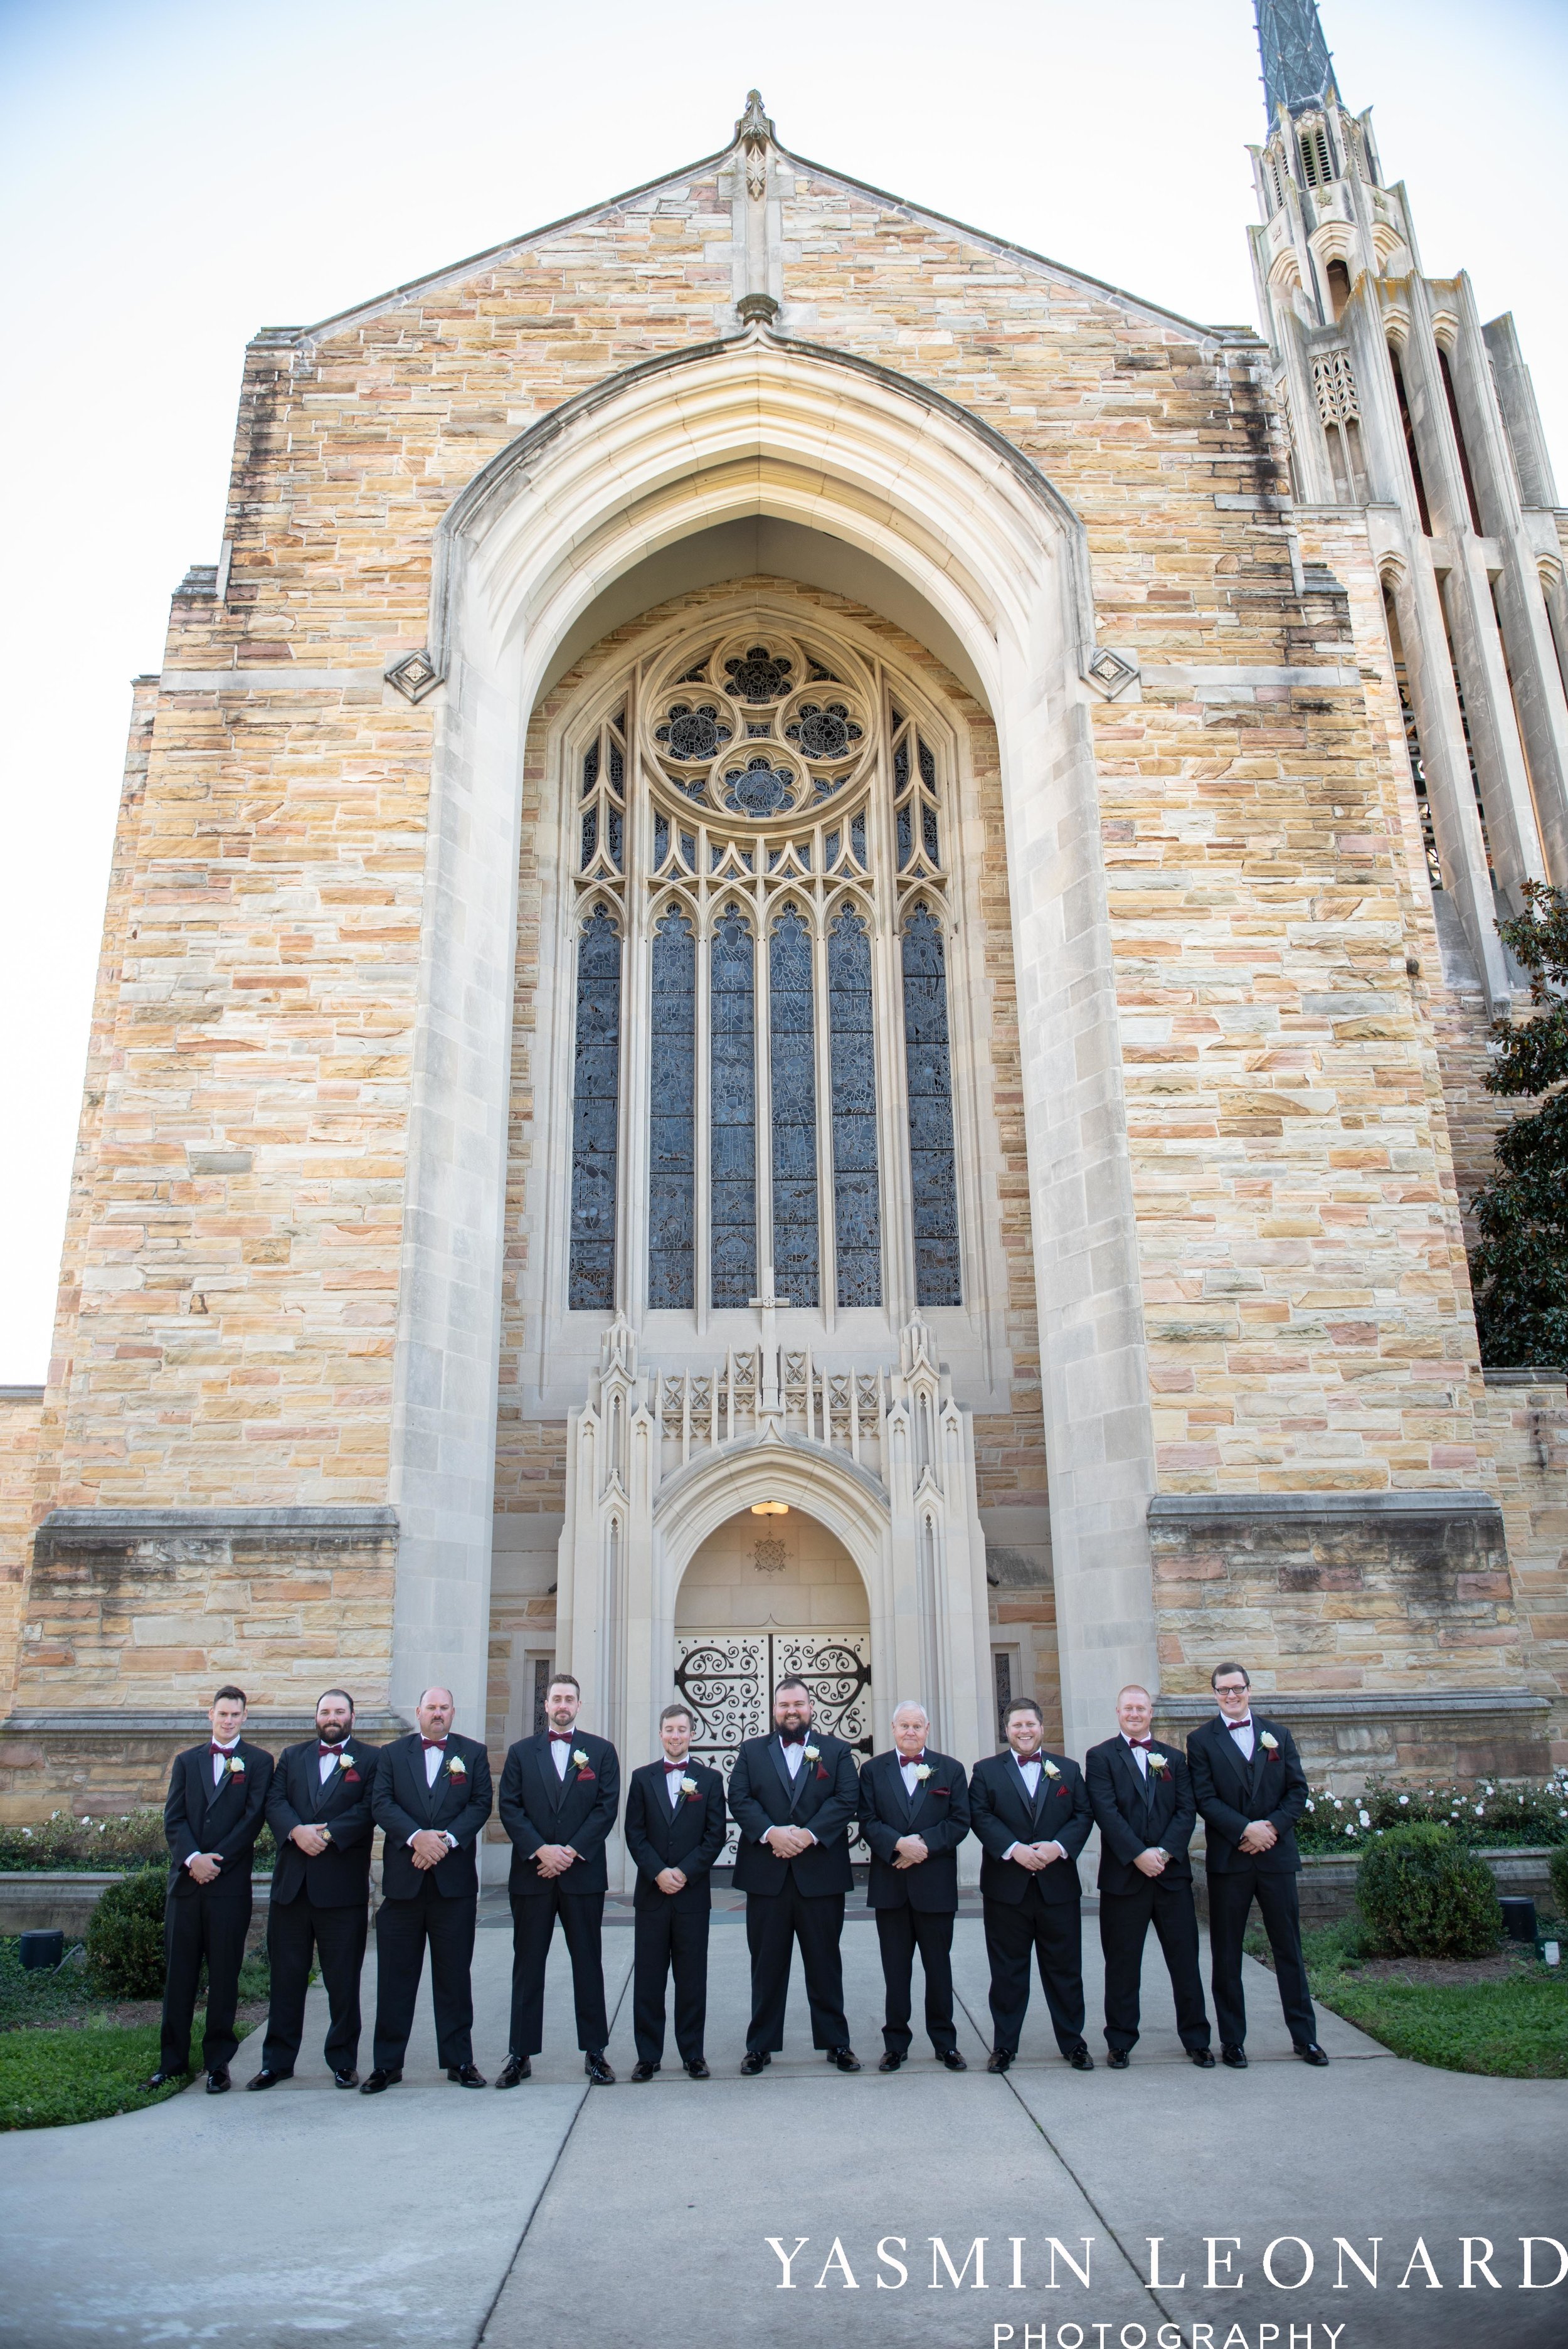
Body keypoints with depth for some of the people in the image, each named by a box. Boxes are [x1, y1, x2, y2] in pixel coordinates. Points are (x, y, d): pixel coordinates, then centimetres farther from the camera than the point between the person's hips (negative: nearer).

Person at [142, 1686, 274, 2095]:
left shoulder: (258, 1762, 3)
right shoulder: (187, 1760, 13)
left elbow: (253, 1819, -5)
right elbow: (173, 1818, 5)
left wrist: (215, 1861, -12)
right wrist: (192, 1858, -11)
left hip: (230, 1883, -3)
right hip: (186, 1881, 3)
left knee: (224, 1976, 2)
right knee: (178, 1973, 7)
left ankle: (218, 2063, 11)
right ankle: (173, 2061, 17)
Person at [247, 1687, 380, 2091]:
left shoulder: (370, 1759, 3)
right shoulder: (292, 1756, 14)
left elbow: (368, 1810, -8)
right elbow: (274, 1801, 2)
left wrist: (327, 1834, -18)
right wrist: (297, 1831, -16)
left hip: (342, 1886, -3)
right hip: (291, 1884, 3)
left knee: (343, 1979, 5)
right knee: (286, 1976, 9)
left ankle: (343, 2061, 16)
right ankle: (277, 2061, 20)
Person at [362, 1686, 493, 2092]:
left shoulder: (472, 1753, 8)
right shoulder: (392, 1754, 9)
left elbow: (481, 1804, 0)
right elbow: (381, 1803, -3)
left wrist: (447, 1839, -14)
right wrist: (416, 1837, -17)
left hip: (454, 1879, 0)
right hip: (403, 1879, 0)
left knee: (455, 1975, 6)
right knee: (395, 1976, 5)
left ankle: (459, 2061, 16)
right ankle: (387, 2065, 16)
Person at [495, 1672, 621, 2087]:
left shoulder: (601, 1751, 6)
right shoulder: (522, 1752, 9)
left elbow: (607, 1807, -2)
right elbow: (510, 1807, 0)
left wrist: (571, 1851, -11)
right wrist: (540, 1849, -12)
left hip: (583, 1873, -1)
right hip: (531, 1874, 1)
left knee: (588, 1964, 5)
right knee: (527, 1965, 6)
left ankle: (595, 2052, 13)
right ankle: (521, 2055, 15)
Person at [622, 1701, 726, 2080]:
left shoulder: (710, 1779, 5)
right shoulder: (643, 1778, 8)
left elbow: (716, 1834, 0)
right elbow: (634, 1833, 3)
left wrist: (685, 1872, -10)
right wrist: (658, 1873, -10)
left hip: (693, 1893, -1)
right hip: (651, 1893, 1)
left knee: (692, 1978, 4)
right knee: (648, 1977, 4)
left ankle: (693, 2053, 15)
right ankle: (648, 2055, 13)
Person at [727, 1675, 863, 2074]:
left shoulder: (836, 1751, 7)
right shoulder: (752, 1751, 10)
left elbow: (847, 1799, -5)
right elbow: (739, 1799, -1)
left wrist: (809, 1834, -16)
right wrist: (771, 1832, -17)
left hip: (820, 1874, -1)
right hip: (766, 1875, 1)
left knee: (825, 1963, 8)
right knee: (767, 1963, 8)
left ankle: (836, 2042, 19)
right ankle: (761, 2045, 18)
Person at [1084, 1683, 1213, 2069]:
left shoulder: (1174, 1758, 12)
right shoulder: (1100, 1757, 1)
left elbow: (1187, 1810, 2)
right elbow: (1106, 1813, -9)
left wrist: (1165, 1852, -12)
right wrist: (1139, 1855, -17)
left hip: (1172, 1872, 3)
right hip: (1123, 1875, -2)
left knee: (1185, 1959, 7)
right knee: (1122, 1964, 5)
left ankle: (1197, 2039, 20)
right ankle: (1120, 2042, 17)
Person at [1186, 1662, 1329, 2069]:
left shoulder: (1278, 1734, 9)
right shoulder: (1202, 1740, 1)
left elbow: (1298, 1790, 5)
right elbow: (1205, 1799, -6)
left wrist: (1272, 1826, -10)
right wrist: (1245, 1830, -17)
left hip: (1277, 1855, 2)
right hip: (1229, 1859, -2)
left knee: (1289, 1947, 8)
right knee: (1226, 1954, 4)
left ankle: (1304, 2035, 19)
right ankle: (1232, 2040, 14)